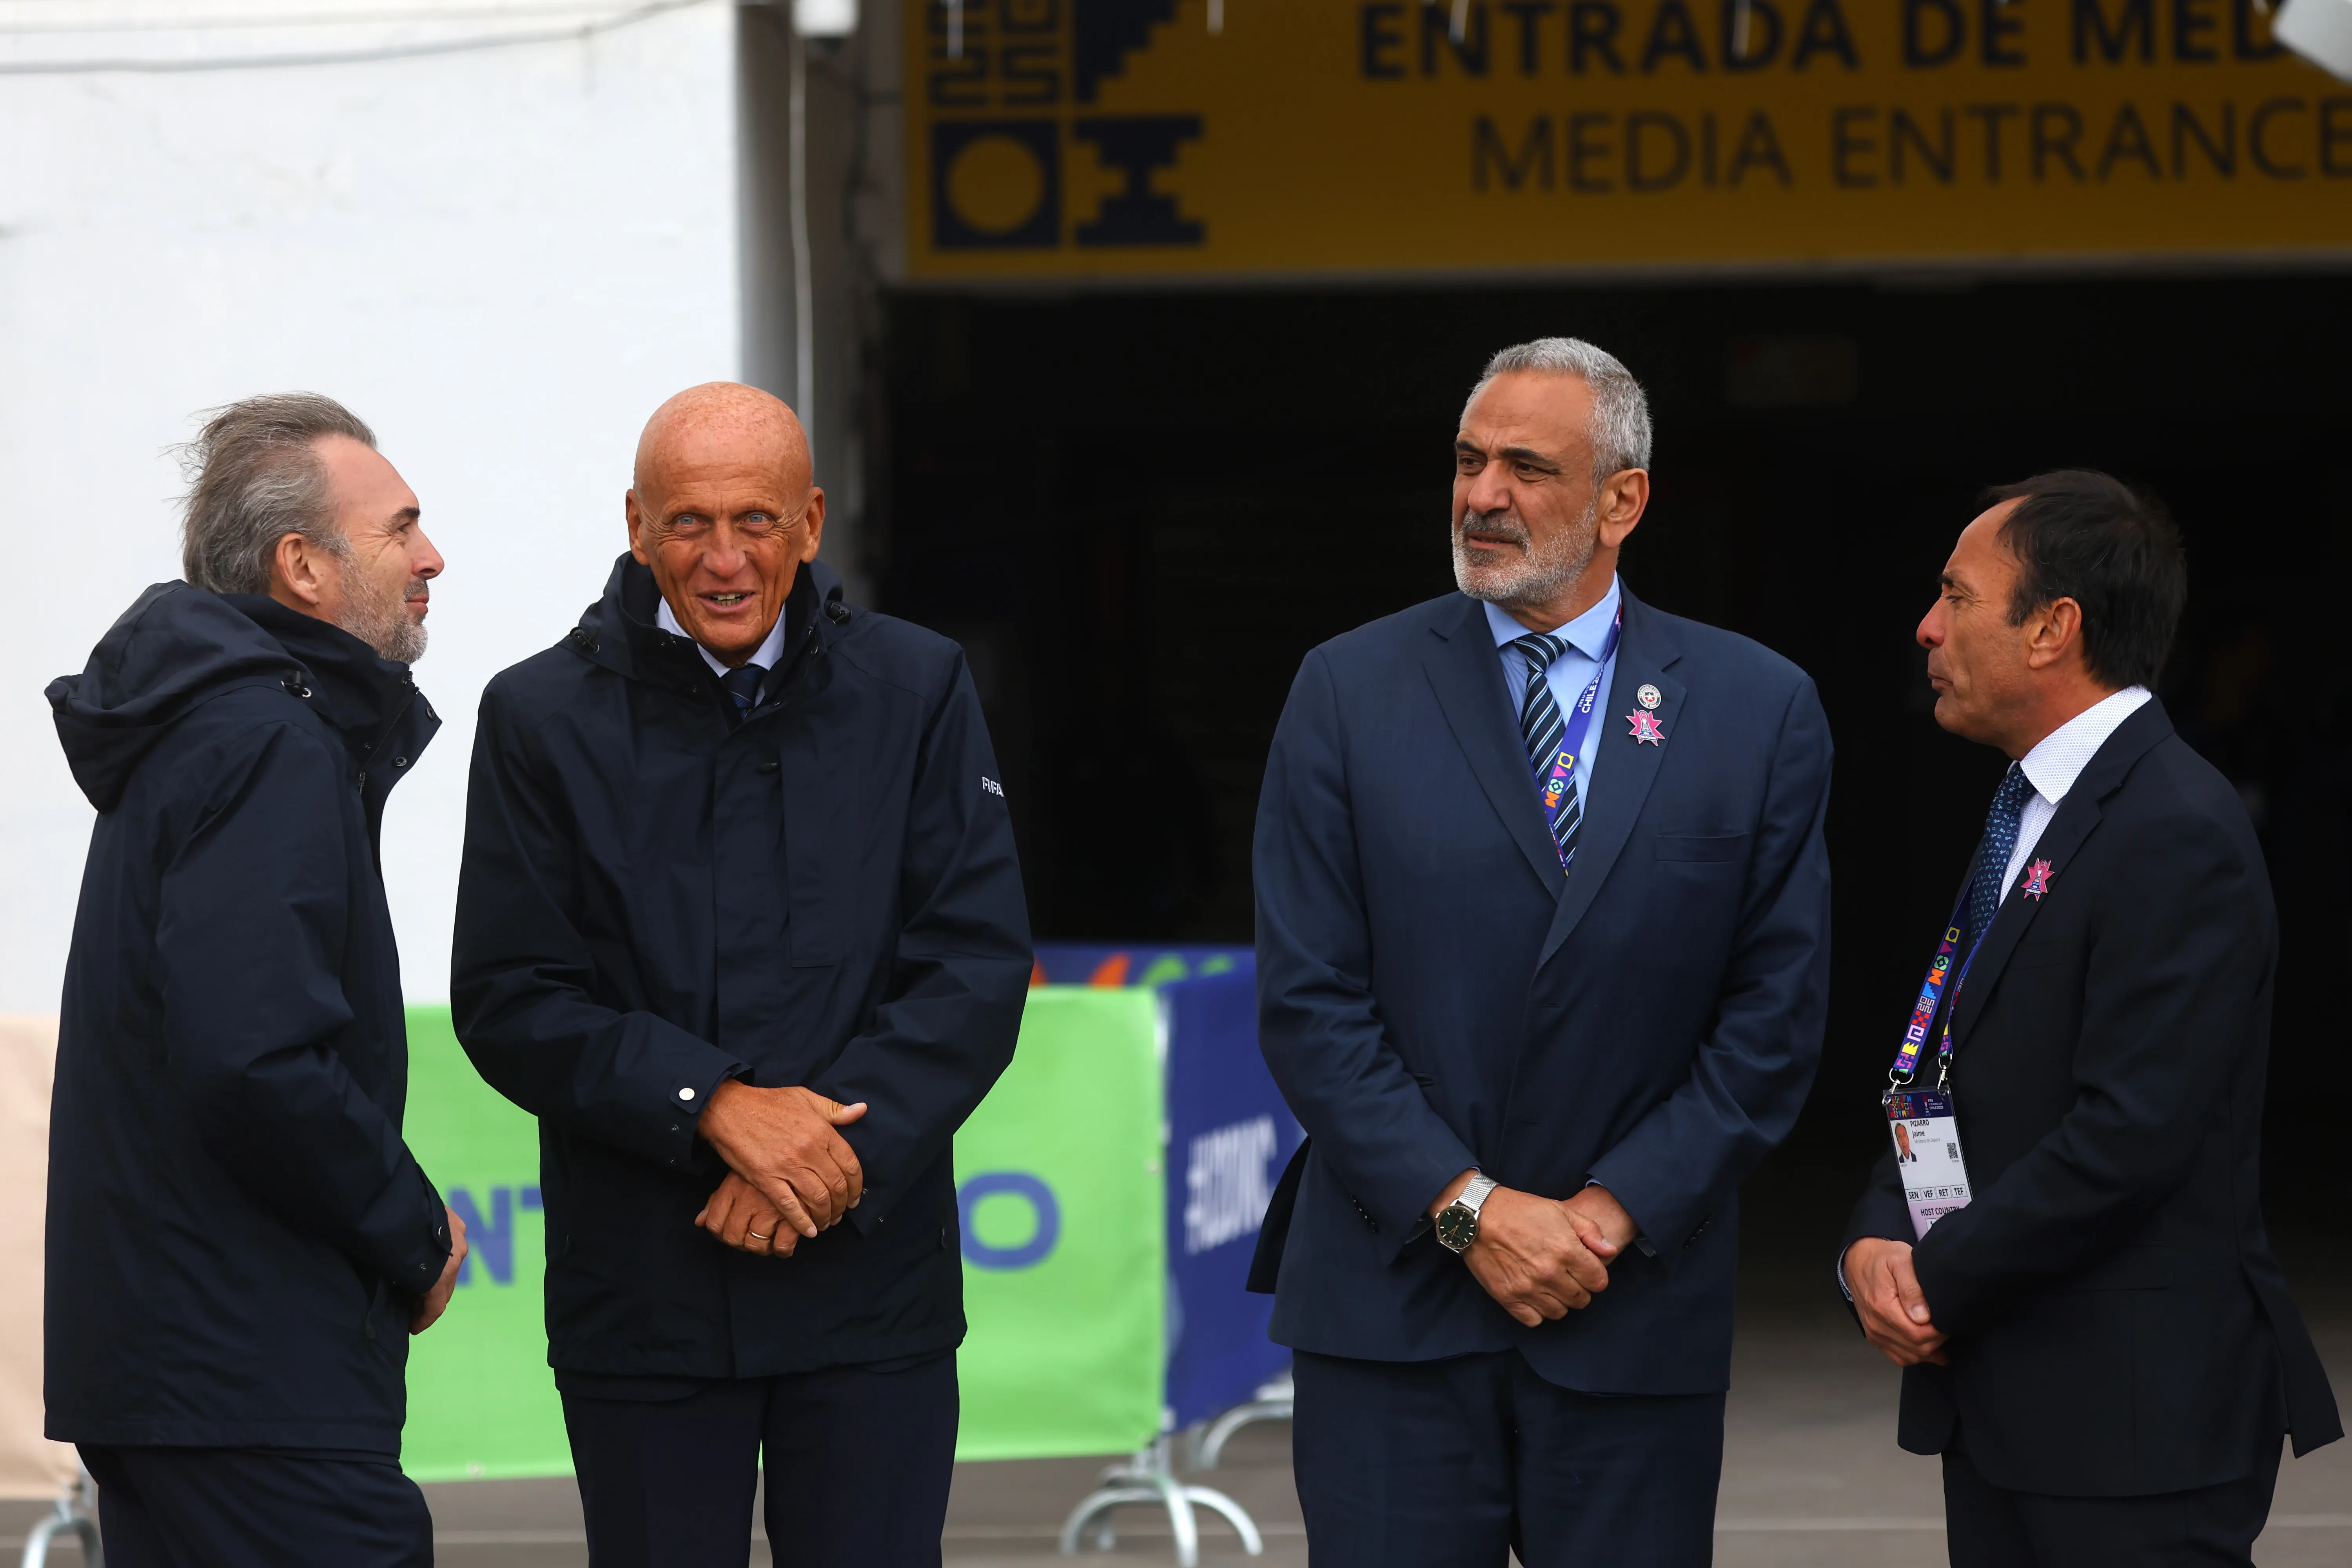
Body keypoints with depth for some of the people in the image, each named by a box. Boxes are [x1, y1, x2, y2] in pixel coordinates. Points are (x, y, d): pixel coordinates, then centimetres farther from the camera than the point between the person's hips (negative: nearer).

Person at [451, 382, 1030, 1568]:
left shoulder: (916, 693, 4)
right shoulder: (544, 718, 2)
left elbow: (979, 967, -1)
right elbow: (511, 1003, -3)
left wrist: (844, 1144, -14)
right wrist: (714, 1106, -16)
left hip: (872, 1286, 0)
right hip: (642, 1300, 0)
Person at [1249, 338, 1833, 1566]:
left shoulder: (1759, 711, 4)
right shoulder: (1351, 692, 3)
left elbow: (1774, 1015, 2)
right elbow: (1308, 1003, -2)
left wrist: (1616, 1211, -7)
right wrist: (1468, 1209, -10)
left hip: (1638, 1316, 0)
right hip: (1392, 1312, 0)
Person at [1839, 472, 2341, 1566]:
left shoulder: (2177, 836, -16)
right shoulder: (2027, 818, 16)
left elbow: (2129, 1136, -22)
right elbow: (1949, 1084, 17)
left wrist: (1941, 1283, -13)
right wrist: (1878, 1239, -2)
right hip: (2005, 1408, 9)